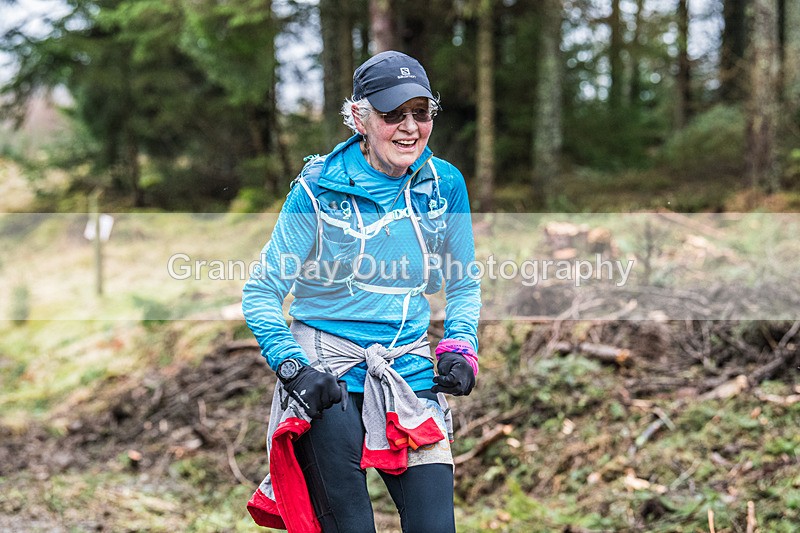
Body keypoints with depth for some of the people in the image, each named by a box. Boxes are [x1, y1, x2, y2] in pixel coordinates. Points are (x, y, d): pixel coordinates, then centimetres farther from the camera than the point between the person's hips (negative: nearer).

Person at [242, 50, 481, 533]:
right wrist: (292, 367, -18)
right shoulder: (318, 189, -8)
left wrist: (460, 346, -3)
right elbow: (261, 294, -5)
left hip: (410, 372, 3)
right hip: (326, 373, -3)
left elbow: (464, 286, 14)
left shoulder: (446, 185, 2)